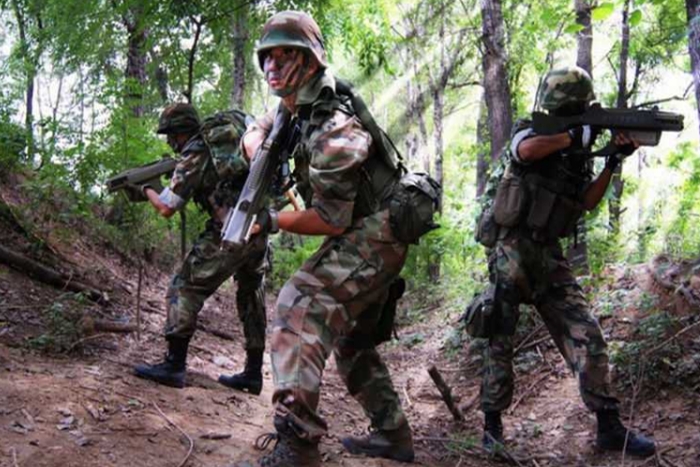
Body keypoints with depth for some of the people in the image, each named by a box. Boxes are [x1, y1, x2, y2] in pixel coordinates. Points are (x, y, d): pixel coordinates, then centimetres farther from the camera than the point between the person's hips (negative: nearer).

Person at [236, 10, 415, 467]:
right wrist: (261, 154, -6)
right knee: (351, 338, 20)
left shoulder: (331, 127, -25)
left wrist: (270, 220, -17)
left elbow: (330, 220, -26)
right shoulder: (296, 106, 4)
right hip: (372, 236, 11)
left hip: (373, 236, -11)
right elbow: (255, 131, 18)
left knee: (301, 306, -27)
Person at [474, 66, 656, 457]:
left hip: (550, 256, 6)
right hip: (514, 252, -6)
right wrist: (578, 135, -21)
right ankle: (492, 423, 12)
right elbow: (526, 150, -30)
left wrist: (614, 161, 1)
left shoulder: (578, 151, 14)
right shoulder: (531, 132, -5)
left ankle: (610, 427, 4)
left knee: (588, 337, -1)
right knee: (501, 343, 0)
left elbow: (588, 202, 11)